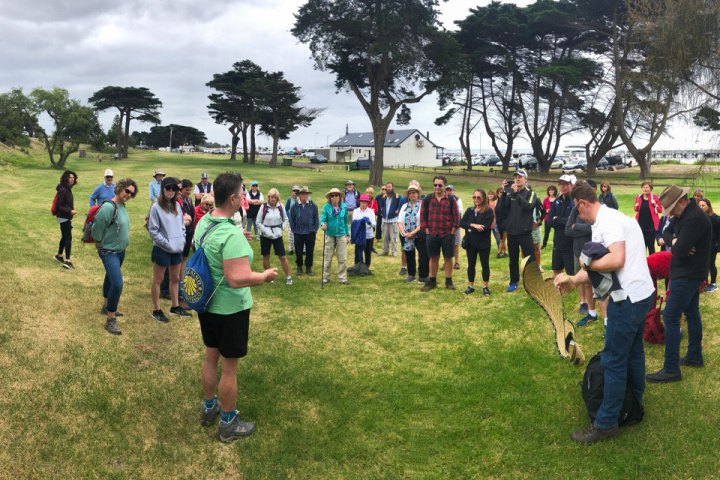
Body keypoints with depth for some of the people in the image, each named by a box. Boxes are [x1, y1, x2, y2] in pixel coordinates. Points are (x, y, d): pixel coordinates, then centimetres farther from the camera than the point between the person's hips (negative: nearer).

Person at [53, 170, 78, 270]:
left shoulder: (68, 189, 9)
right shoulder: (63, 190, -19)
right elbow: (58, 206, -21)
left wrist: (71, 211, 12)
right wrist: (70, 211, -22)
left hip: (67, 217, 10)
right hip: (64, 217, -10)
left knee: (65, 237, 20)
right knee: (68, 238, -10)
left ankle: (59, 256, 35)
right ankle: (67, 261, -11)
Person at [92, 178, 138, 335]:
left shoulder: (122, 206, 3)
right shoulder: (108, 207, -24)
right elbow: (96, 230, -19)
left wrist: (122, 246, 17)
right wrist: (102, 247, -6)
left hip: (120, 251, 9)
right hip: (109, 252, -9)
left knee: (111, 278, 23)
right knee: (117, 284, -16)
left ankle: (106, 307, 41)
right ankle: (110, 320, -7)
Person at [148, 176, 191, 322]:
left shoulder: (176, 205, 6)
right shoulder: (156, 207, -14)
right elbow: (153, 230, -15)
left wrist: (181, 242, 0)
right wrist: (167, 244, -16)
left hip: (177, 250, 7)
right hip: (161, 250, -7)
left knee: (175, 279, 17)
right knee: (158, 280, 6)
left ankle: (175, 306, 31)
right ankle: (156, 310, 16)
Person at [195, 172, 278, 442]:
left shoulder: (203, 223, -1)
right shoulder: (232, 234, -29)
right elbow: (238, 279, -34)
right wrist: (265, 276, -17)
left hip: (206, 303, 8)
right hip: (230, 308, -8)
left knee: (211, 357, 24)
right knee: (229, 367, 7)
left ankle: (209, 408, 42)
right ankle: (228, 424, 22)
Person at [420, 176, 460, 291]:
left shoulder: (451, 200, -3)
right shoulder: (427, 200, 1)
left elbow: (456, 217, -1)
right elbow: (423, 216, 5)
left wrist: (452, 232, -5)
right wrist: (427, 231, 0)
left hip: (447, 235, -1)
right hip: (432, 234, 1)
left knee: (448, 258, 6)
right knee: (433, 258, 10)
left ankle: (448, 281, 16)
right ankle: (432, 281, 19)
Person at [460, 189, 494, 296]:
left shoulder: (489, 211, -7)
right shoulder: (469, 210, 9)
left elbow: (486, 227, -18)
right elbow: (462, 223, -3)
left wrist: (471, 229, -12)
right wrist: (473, 225, -19)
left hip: (483, 243, -4)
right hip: (470, 242, 5)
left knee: (485, 264, 4)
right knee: (471, 264, 11)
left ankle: (485, 287, 14)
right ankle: (470, 286, 21)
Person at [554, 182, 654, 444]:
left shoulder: (608, 221, -17)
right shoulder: (608, 219, 14)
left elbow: (616, 259, -29)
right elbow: (599, 265, 12)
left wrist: (587, 264, -15)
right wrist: (574, 280, 2)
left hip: (629, 299, -11)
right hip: (641, 294, 11)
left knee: (613, 361, -3)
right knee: (633, 353, 23)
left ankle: (606, 424, 6)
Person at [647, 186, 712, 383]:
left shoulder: (694, 218, -26)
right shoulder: (683, 214, 7)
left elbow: (679, 251, -29)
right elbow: (667, 233, 11)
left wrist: (674, 244, -6)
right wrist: (674, 241, -11)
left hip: (687, 275, -11)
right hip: (689, 273, 11)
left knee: (670, 317, -9)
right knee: (691, 313, 19)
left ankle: (671, 370, -6)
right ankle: (694, 356, 32)